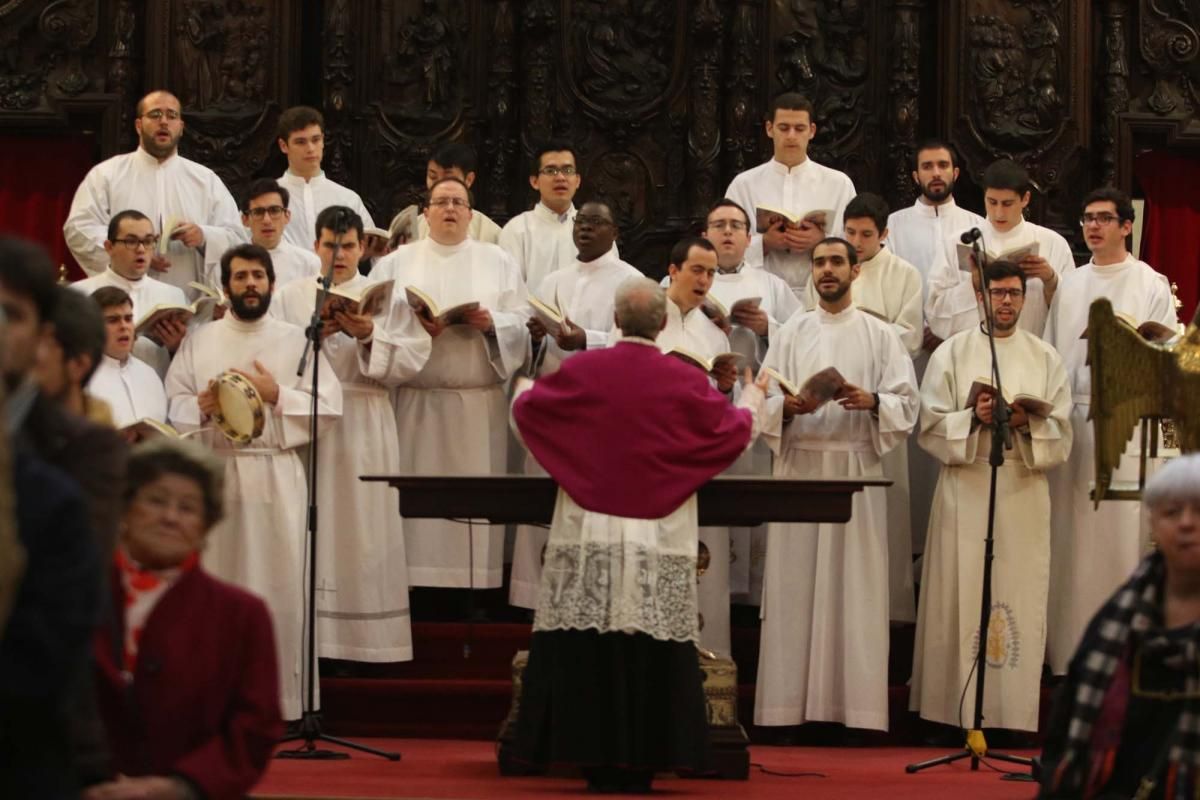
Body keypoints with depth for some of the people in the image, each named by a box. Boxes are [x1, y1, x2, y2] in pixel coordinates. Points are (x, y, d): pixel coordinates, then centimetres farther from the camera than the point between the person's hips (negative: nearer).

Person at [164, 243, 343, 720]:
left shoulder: (296, 341, 10)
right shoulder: (200, 340, 12)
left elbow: (329, 407, 2)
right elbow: (173, 406, 6)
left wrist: (277, 394, -8)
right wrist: (202, 406, -14)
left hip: (277, 474, -1)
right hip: (214, 471, 1)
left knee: (279, 585, -4)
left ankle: (281, 699, 0)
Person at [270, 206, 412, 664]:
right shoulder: (291, 296, 12)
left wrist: (368, 336, -15)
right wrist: (313, 334, -13)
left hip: (364, 424, 0)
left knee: (364, 526, -4)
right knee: (315, 525, -4)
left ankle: (366, 638, -2)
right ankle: (313, 638, -1)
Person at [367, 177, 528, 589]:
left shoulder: (499, 262, 12)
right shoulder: (398, 263, 11)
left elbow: (521, 322, 5)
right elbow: (378, 321, 1)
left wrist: (491, 323, -14)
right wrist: (417, 327, -15)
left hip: (479, 401, 0)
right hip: (417, 400, 0)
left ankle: (477, 583, -1)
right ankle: (419, 583, -3)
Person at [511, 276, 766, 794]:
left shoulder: (579, 371, -2)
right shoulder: (685, 382, -4)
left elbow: (524, 408, 14)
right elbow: (736, 430, 10)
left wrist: (523, 387, 39)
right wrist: (753, 397, 33)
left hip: (589, 539, 1)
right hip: (660, 544, 0)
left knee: (587, 653, 4)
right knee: (651, 655, 3)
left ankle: (596, 761, 5)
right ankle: (640, 764, 4)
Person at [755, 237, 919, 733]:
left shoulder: (880, 335, 9)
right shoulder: (791, 333, 12)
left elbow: (907, 403, 3)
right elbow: (763, 401, 6)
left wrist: (871, 401, -16)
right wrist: (787, 406, -14)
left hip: (857, 468, -1)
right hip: (799, 465, 1)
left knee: (855, 587, -4)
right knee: (794, 585, -3)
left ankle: (854, 707, -1)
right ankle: (790, 706, -1)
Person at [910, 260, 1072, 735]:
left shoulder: (1046, 358, 11)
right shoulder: (952, 353, 6)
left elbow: (1061, 433, 6)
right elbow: (932, 427, 1)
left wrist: (1027, 423, -13)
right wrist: (974, 418, -16)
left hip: (1025, 495, 1)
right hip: (965, 492, -1)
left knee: (1021, 600, -2)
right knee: (962, 595, -4)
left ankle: (1014, 711, 2)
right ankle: (957, 709, 0)